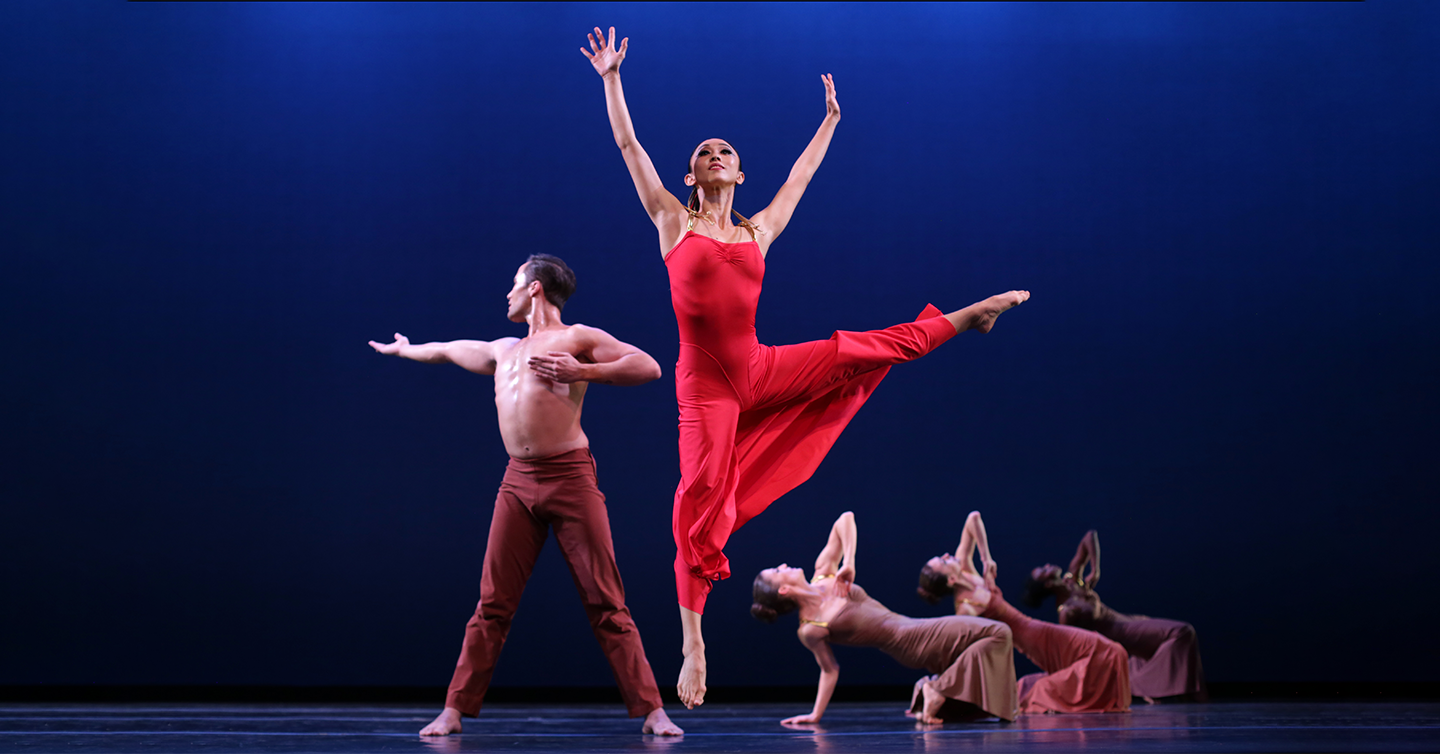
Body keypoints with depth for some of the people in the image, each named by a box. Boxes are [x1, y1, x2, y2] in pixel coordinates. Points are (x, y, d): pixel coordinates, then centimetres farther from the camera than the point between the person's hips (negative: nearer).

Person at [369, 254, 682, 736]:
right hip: (517, 483, 5)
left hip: (570, 478, -5)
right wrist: (404, 350, 56)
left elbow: (649, 368, -5)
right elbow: (449, 350, 41)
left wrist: (582, 372, -13)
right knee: (492, 605, 2)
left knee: (606, 604, -7)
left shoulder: (577, 338, 4)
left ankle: (652, 712, -5)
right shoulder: (503, 351, 23)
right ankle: (455, 711, 8)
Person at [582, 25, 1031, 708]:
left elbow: (800, 176, 26)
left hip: (761, 371, 4)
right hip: (705, 388, -3)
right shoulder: (674, 222, 2)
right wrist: (611, 79, 1)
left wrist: (830, 119, 37)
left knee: (880, 346, 3)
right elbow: (628, 146, 1)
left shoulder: (759, 231, 11)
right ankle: (692, 646, -3)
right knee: (699, 507, -8)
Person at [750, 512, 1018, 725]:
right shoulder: (809, 630, -12)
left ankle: (935, 691, 17)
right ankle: (939, 690, -6)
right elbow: (830, 670, 1)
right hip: (910, 645, -7)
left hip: (915, 629, 7)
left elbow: (845, 519, -1)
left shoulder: (824, 571, 0)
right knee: (997, 633, -14)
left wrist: (849, 564, -12)